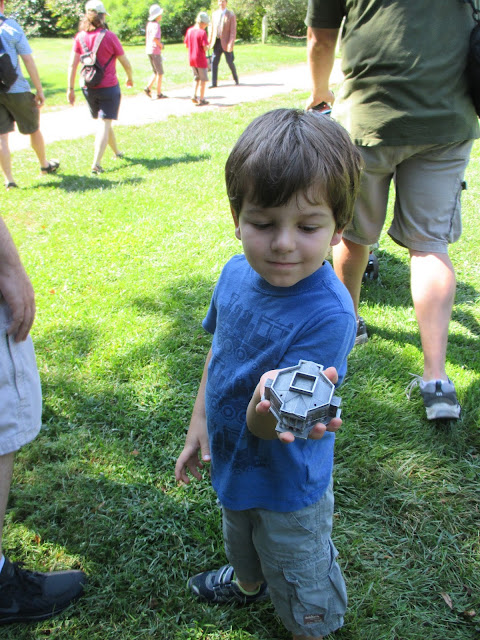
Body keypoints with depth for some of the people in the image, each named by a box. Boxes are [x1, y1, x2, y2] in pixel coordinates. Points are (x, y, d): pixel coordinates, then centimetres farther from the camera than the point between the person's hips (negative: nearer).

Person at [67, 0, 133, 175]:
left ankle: (116, 151, 38)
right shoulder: (109, 36, -11)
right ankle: (96, 163, -13)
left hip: (88, 88, 4)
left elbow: (72, 65, -4)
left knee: (104, 122, 21)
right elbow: (125, 62, -4)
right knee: (104, 124, -3)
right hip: (109, 87, -4)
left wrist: (70, 88, 1)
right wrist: (130, 78, 15)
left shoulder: (80, 37, -1)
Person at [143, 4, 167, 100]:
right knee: (160, 73, 2)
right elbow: (155, 38, -27)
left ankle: (148, 88, 4)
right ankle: (159, 94, 5)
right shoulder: (156, 25, -15)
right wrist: (161, 45, -13)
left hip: (149, 50, 8)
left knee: (155, 72, 18)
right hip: (155, 51, -8)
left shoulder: (149, 24, 10)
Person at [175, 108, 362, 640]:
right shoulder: (237, 273, -14)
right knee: (240, 535, 37)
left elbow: (270, 424, -34)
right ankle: (246, 583, 68)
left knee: (300, 582, 19)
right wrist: (200, 422, 5)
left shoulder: (327, 313, -35)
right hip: (233, 461, 7)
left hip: (289, 482, -7)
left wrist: (266, 411, -56)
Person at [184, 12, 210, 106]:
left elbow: (186, 45, 10)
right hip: (201, 59, -7)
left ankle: (194, 96, 12)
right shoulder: (202, 32, -16)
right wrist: (208, 47, 0)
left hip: (191, 59, 7)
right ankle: (201, 99, 7)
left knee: (197, 78, 21)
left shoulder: (189, 30, 4)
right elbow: (205, 48, -20)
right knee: (203, 79, 6)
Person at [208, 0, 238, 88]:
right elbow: (212, 29, 13)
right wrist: (209, 41, 8)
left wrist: (231, 44, -20)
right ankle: (214, 83, 2)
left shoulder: (231, 15, -7)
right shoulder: (215, 14, 8)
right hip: (217, 42, 4)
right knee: (214, 62, -3)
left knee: (230, 62, 3)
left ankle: (236, 78, 29)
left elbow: (233, 31, -12)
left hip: (226, 42, -4)